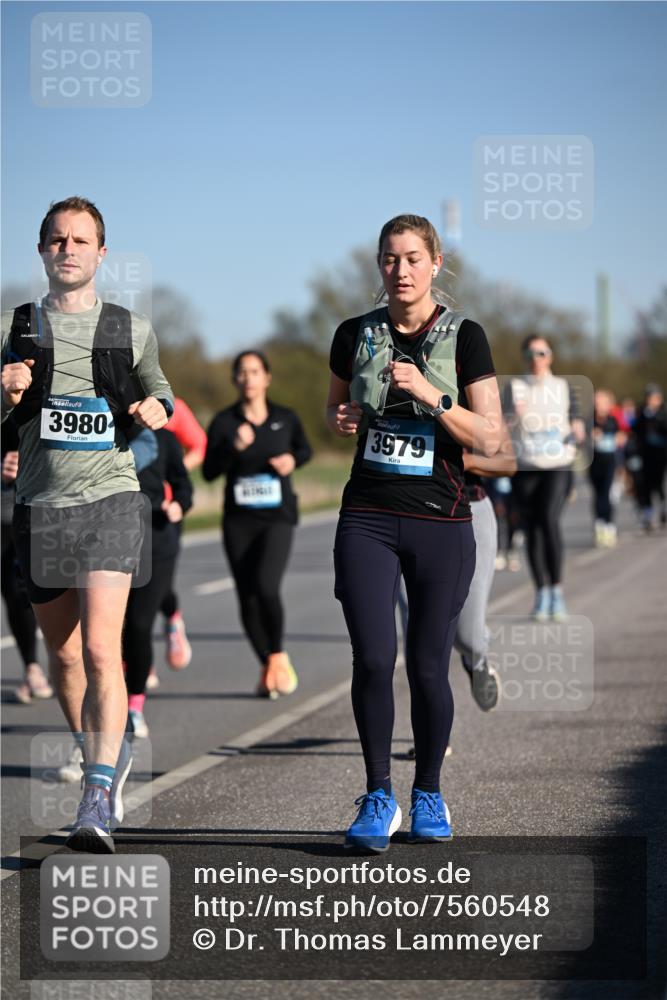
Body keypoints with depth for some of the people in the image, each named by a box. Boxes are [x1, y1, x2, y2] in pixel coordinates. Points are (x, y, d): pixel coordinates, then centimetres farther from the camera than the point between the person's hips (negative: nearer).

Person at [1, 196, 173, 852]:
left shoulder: (132, 330, 6)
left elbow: (158, 390, 22)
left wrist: (156, 410, -1)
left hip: (109, 500, -2)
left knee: (100, 649, -16)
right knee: (63, 654, 10)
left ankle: (97, 800, -18)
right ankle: (106, 758, 33)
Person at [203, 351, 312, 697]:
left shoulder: (285, 419, 3)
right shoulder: (224, 422, -1)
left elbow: (304, 449, 22)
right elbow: (209, 471, -8)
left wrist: (292, 460, 0)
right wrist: (233, 448, -23)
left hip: (277, 518, -1)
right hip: (239, 521, 1)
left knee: (266, 586, -22)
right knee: (247, 597, 3)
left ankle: (278, 655, 1)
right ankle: (266, 667, 22)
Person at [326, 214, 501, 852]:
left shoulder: (464, 338, -2)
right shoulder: (356, 335, 6)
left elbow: (489, 440, -6)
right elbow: (335, 408, 22)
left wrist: (432, 396, -19)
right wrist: (341, 420, -2)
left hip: (440, 523, -1)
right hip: (368, 518, 1)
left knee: (428, 667, 1)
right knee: (372, 659, -11)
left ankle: (428, 794, 21)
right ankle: (378, 798, 3)